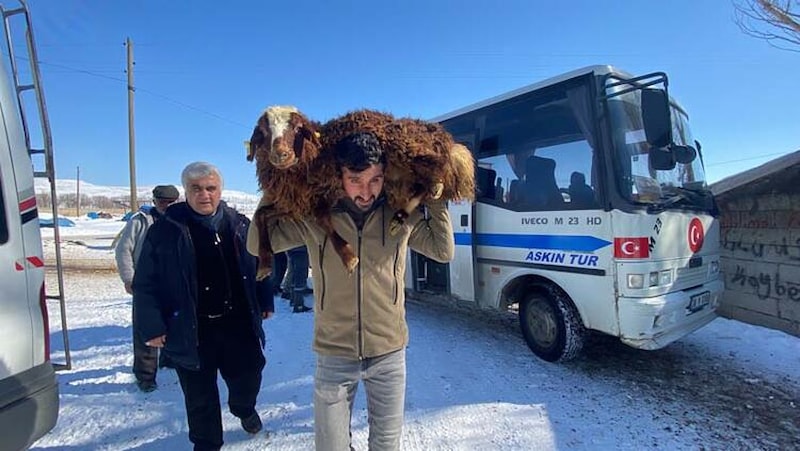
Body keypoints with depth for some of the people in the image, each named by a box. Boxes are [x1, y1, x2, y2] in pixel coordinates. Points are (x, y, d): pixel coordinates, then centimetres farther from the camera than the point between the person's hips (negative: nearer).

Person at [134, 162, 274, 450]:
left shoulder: (240, 225, 1)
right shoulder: (166, 231, -9)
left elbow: (258, 265, 11)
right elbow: (146, 284, -6)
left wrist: (265, 301, 10)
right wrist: (152, 327, -9)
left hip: (238, 322, 2)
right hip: (191, 329, -2)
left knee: (249, 377, 14)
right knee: (200, 395, 13)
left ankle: (243, 408, 49)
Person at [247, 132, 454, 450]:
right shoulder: (313, 218, -9)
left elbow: (444, 251, 2)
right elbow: (257, 244, -2)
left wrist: (435, 199, -5)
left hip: (389, 353, 1)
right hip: (334, 355, 0)